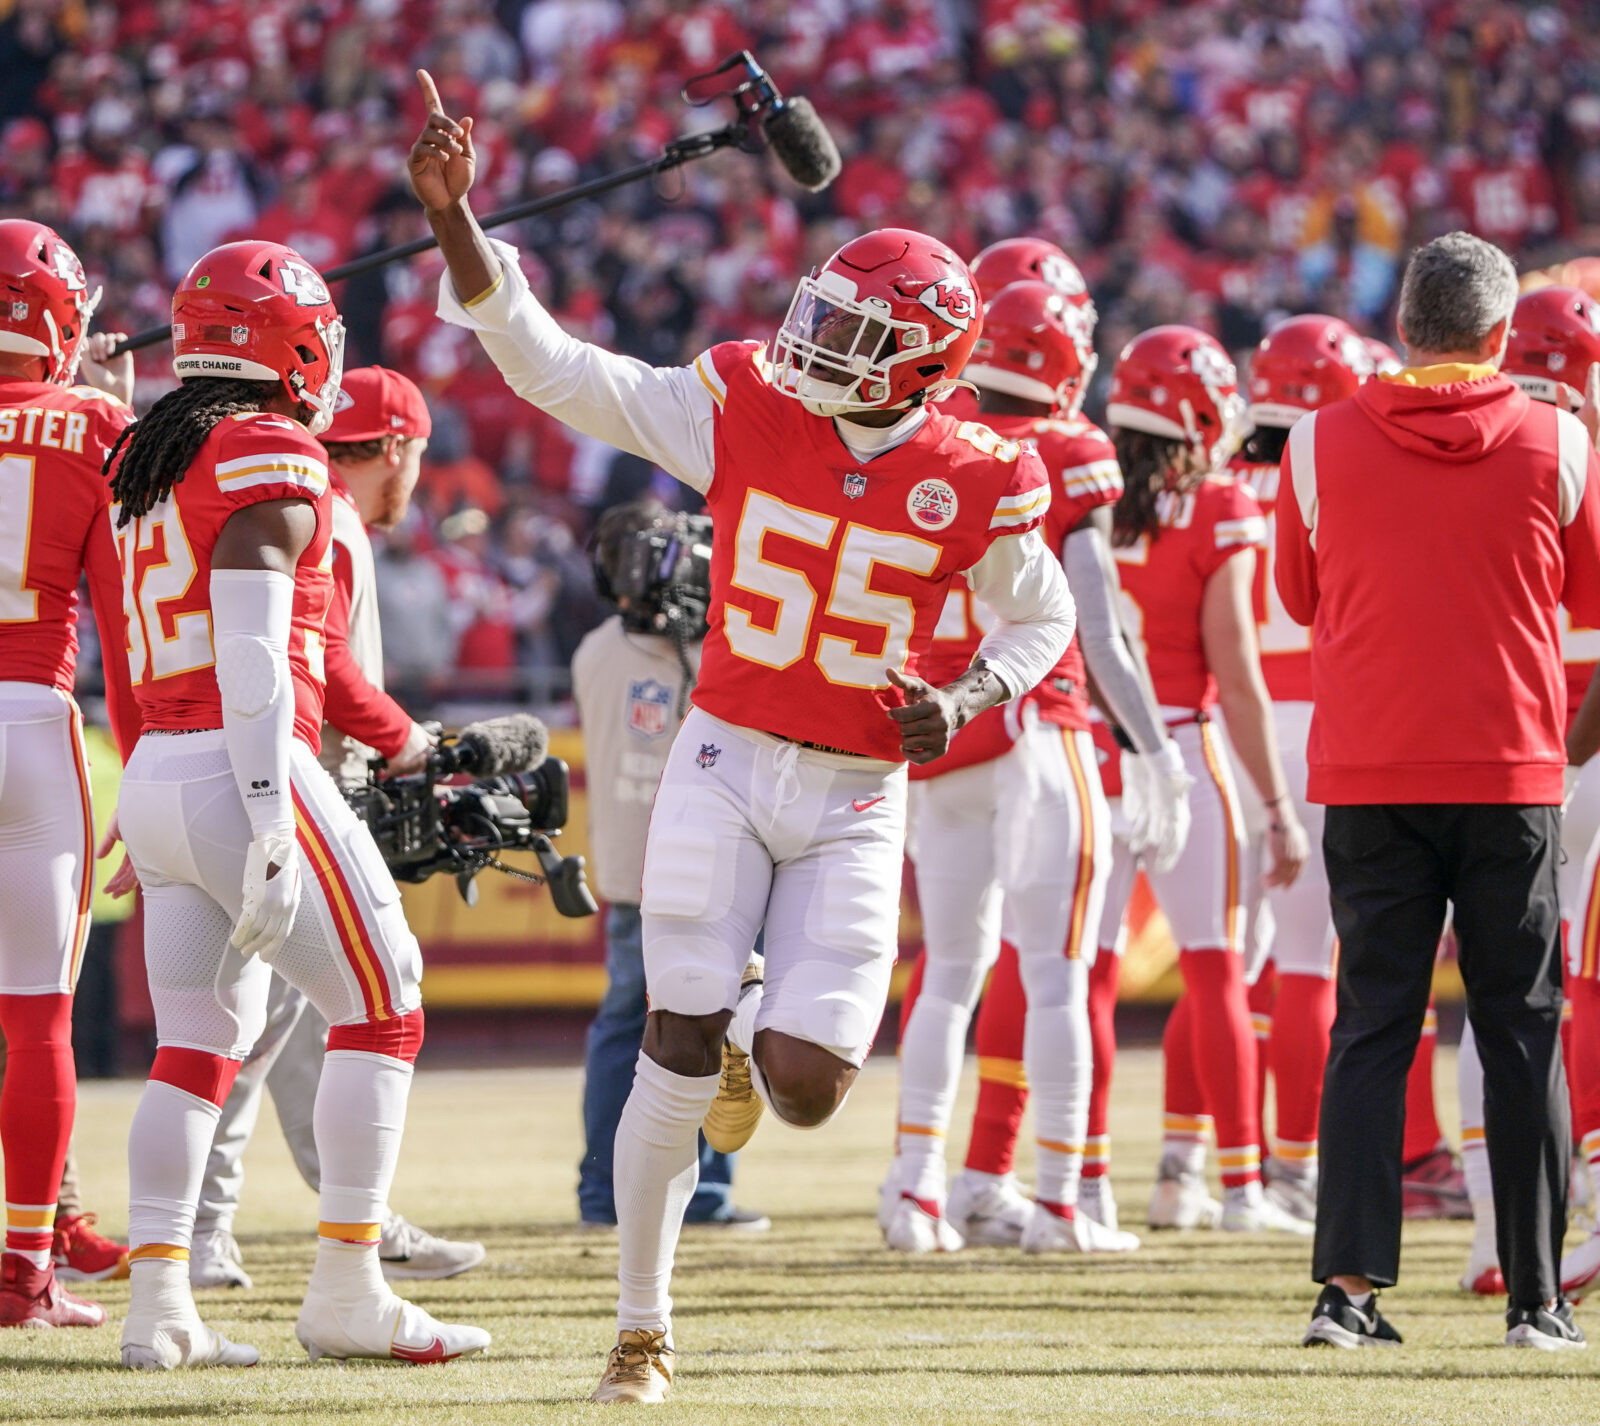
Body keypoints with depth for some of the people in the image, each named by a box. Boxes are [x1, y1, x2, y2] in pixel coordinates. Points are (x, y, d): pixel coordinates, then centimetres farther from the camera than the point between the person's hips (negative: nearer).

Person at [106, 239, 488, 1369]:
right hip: (241, 771, -8)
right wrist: (270, 828, -20)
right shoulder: (271, 463, -10)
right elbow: (252, 656, -18)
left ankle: (159, 1305, 6)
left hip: (154, 771, 8)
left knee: (198, 1042, 11)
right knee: (382, 1007, 1)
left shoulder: (154, 460, 16)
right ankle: (347, 1293, -1)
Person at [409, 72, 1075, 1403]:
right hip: (724, 765, 0)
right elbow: (547, 363, -8)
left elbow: (1040, 616, 12)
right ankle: (644, 1326, 11)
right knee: (676, 1064, -6)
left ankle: (760, 1033, 33)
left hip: (857, 797, 0)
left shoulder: (975, 483, -6)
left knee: (805, 1090, -8)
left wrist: (965, 701, -8)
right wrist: (454, 217, -18)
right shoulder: (740, 408, -6)